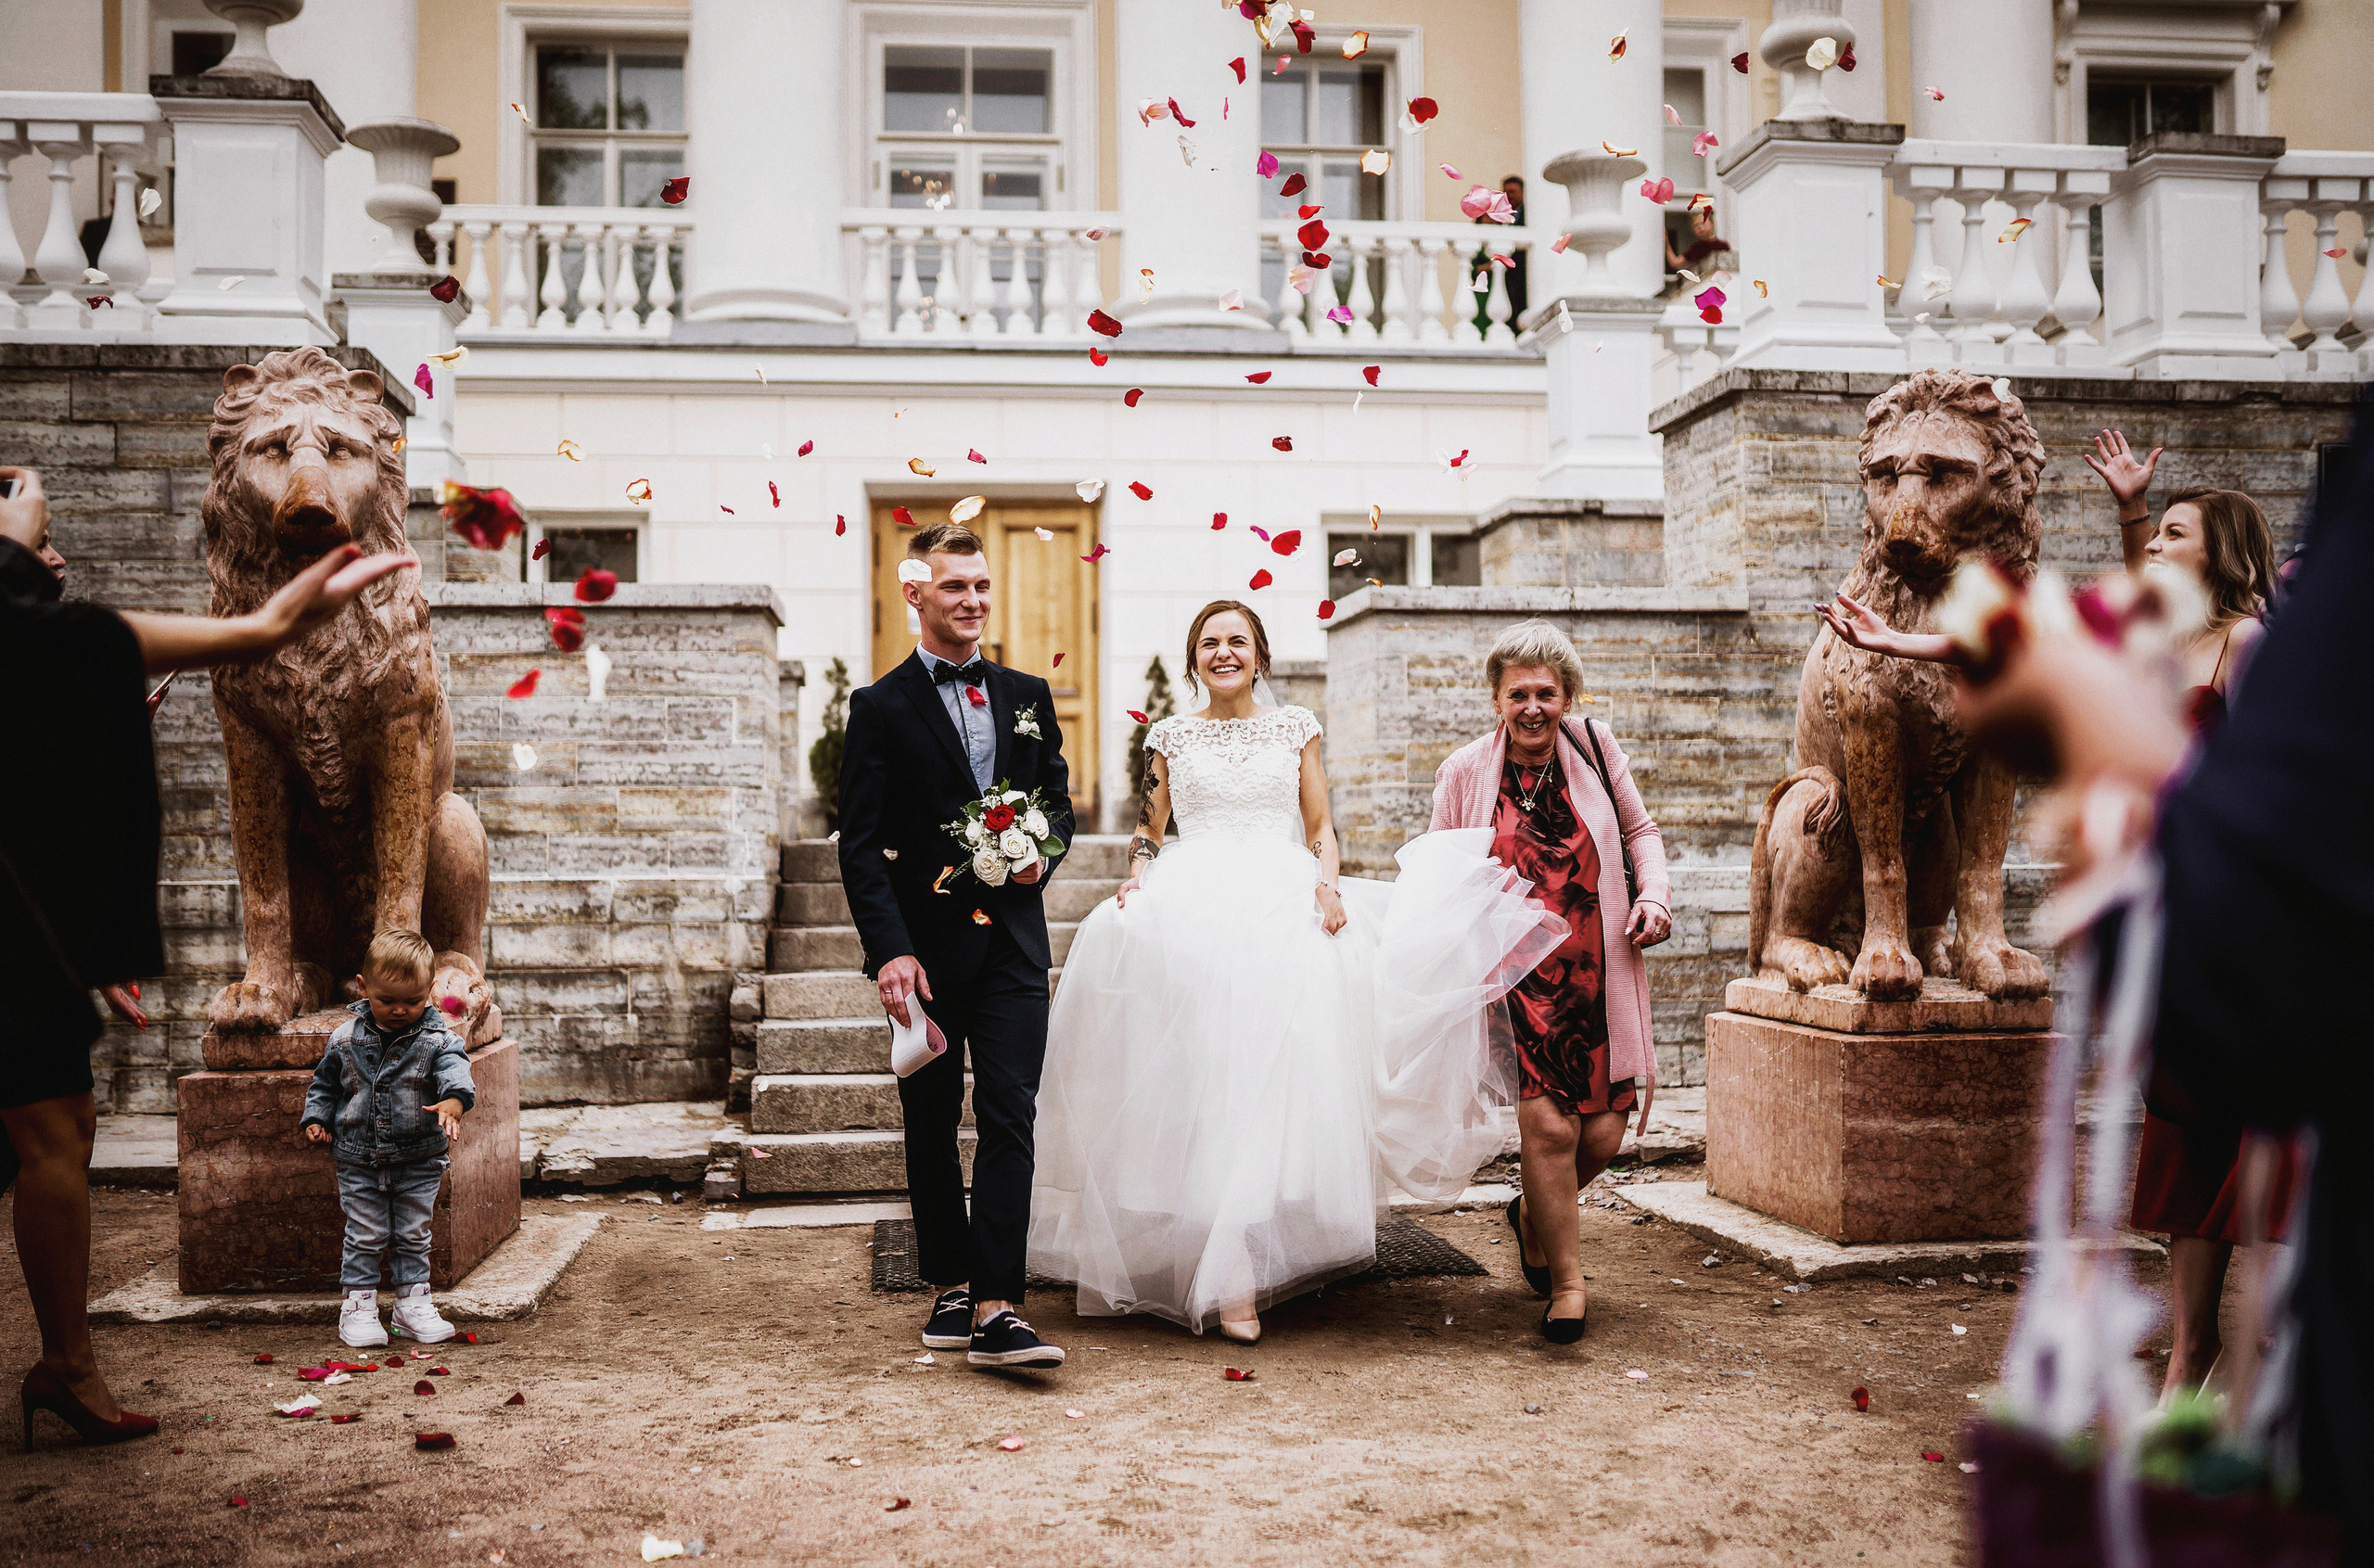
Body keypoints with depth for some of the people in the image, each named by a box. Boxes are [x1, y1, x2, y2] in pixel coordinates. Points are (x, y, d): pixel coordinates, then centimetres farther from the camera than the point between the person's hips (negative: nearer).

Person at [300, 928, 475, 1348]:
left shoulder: (436, 1040, -9)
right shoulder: (346, 1039, -2)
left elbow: (455, 1069, -26)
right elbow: (324, 1083, 12)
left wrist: (454, 1099, -46)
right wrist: (316, 1118, 1)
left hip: (418, 1160, 0)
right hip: (358, 1160, 0)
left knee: (413, 1235, 11)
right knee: (364, 1236, 6)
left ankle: (413, 1304, 23)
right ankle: (359, 1306, 17)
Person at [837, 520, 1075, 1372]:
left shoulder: (1028, 696, 11)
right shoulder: (881, 707, 0)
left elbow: (1060, 801, 19)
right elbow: (861, 844, -5)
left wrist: (1044, 852, -5)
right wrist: (888, 949, -15)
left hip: (1011, 941, 2)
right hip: (925, 946, -1)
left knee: (1009, 1118, -8)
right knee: (931, 1126, 11)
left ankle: (997, 1309, -9)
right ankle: (951, 1287, 26)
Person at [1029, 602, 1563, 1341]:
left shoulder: (1296, 727, 16)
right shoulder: (1171, 735, 16)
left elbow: (1321, 827, 14)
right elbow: (1148, 827, 20)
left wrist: (1328, 883, -4)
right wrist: (1138, 876, 0)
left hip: (1284, 905, 1)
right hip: (1192, 905, 0)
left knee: (1272, 1055, -15)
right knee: (1200, 1064, -16)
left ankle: (1235, 1260, -8)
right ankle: (1232, 1275, -18)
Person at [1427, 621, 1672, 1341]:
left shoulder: (1594, 747, 5)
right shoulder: (1464, 771, 1)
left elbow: (1640, 830, 19)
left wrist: (1654, 893, 2)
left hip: (1598, 977, 2)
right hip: (1518, 979, -2)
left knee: (1602, 1134, 1)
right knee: (1547, 1126, -10)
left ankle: (1534, 1217, 34)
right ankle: (1567, 1282, 10)